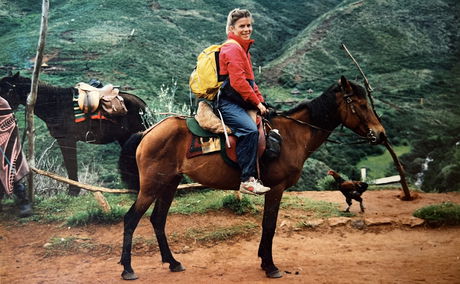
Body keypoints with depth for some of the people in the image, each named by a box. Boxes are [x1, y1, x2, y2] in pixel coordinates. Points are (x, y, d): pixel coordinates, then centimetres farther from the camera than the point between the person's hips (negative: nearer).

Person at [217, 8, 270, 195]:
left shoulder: (243, 49, 22)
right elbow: (238, 81, -19)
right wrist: (257, 102, -13)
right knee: (250, 129, -31)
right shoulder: (232, 48, -10)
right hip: (227, 103, -11)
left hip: (241, 103, 11)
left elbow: (249, 80, 25)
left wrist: (260, 100, 12)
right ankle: (247, 180, -30)